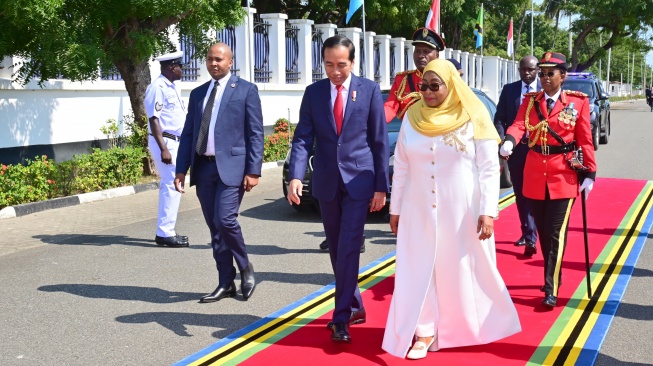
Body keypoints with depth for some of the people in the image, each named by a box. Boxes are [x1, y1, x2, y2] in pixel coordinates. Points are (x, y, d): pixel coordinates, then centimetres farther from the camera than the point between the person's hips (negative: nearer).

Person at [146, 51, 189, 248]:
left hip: (176, 141, 10)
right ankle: (165, 233, -4)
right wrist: (163, 149, -23)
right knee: (172, 186, -10)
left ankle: (165, 231, 20)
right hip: (164, 142, -10)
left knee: (169, 185, 12)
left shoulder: (174, 87, 14)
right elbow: (154, 119, -18)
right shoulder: (157, 87, -14)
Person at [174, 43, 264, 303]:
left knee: (225, 220, -17)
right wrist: (181, 169, 7)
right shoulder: (197, 94, 16)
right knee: (214, 229, 7)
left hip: (231, 166, -5)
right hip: (203, 167, 5)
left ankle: (245, 269, 7)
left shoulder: (246, 90, 2)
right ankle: (226, 284, 16)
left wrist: (253, 170, -11)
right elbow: (188, 134, 15)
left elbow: (255, 133, -3)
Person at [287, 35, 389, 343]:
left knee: (349, 248, -9)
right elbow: (303, 137, -1)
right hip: (326, 182, 4)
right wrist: (296, 176, -17)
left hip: (359, 180, -3)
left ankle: (342, 317, -2)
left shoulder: (369, 90, -2)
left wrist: (381, 186, -4)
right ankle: (354, 306, 29)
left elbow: (380, 140, -1)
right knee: (336, 249, 12)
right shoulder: (313, 92, 4)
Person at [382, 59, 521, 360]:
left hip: (462, 211, -3)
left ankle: (476, 325, 30)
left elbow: (489, 169, -9)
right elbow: (401, 167, 7)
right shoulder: (412, 117, 1)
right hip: (420, 211, 3)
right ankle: (426, 332, 13)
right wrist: (395, 208, 8)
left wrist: (488, 211, -14)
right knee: (419, 271, 3)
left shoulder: (473, 118, -8)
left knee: (466, 270, 9)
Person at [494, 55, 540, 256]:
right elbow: (499, 119, 5)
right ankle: (527, 232, 25)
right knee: (520, 193, 12)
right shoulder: (509, 90, 7)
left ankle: (531, 238, -10)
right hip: (515, 148, 4)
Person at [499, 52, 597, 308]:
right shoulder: (530, 100, 6)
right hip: (535, 175, 3)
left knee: (556, 233, -6)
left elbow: (585, 140, -1)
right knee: (542, 231, 12)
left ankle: (551, 289, -1)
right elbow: (519, 124, -12)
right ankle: (554, 276, 30)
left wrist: (589, 174, -5)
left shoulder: (578, 101, -1)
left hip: (564, 176, -3)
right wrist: (509, 141, -34)